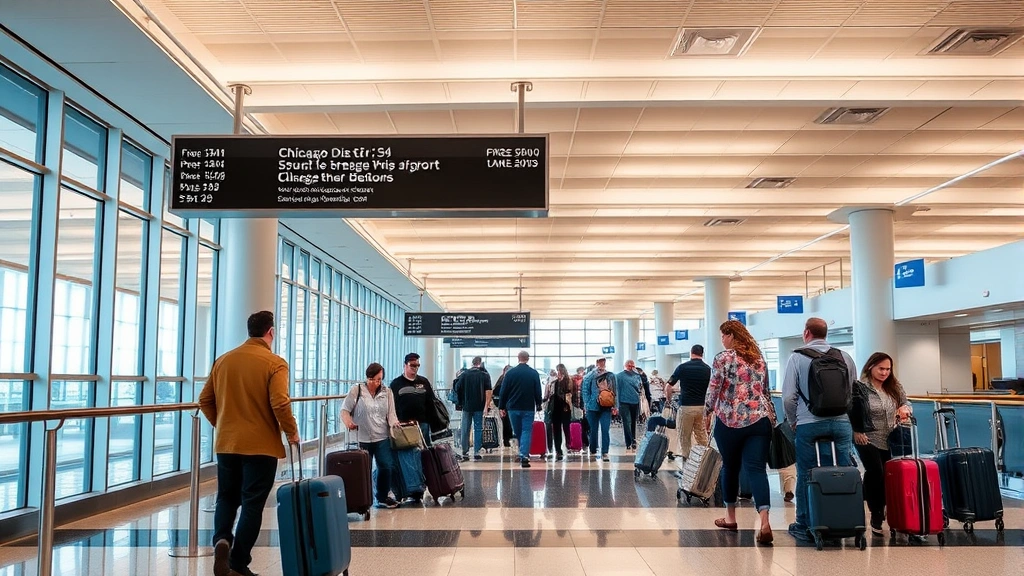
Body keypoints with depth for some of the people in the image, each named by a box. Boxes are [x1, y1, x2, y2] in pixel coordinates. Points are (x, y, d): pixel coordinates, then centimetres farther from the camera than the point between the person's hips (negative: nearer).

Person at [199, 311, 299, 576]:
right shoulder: (275, 363, -11)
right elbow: (280, 404, -19)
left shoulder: (223, 360, 6)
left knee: (227, 497, 18)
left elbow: (205, 401, 9)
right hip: (261, 445, -4)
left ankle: (221, 540, -5)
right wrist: (292, 432, -4)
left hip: (226, 443, 5)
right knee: (252, 503, 4)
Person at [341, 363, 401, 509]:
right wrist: (348, 422, -19)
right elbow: (345, 409, -1)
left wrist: (395, 424, -10)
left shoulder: (387, 392, 10)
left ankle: (383, 498, 15)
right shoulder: (357, 390, 1)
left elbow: (391, 413, 8)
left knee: (387, 467, -2)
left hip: (382, 438, 2)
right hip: (362, 438, -2)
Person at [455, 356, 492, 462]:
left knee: (465, 430, 8)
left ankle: (465, 453, 9)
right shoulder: (485, 375, -3)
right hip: (479, 407, -1)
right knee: (478, 429, 6)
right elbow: (488, 391, -10)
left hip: (466, 406, 1)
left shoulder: (464, 374, 2)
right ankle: (476, 452, 3)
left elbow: (457, 388, 2)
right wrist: (487, 405, -10)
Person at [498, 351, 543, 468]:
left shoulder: (510, 373, -2)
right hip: (528, 408, -1)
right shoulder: (534, 373, -2)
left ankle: (523, 453, 27)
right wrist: (538, 406, 11)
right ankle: (524, 456, -14)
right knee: (526, 431, -1)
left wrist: (502, 407, 6)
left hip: (513, 408, 1)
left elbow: (504, 391, -1)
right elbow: (538, 391, 0)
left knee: (518, 432, 15)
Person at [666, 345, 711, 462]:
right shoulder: (708, 369, 2)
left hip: (686, 406, -3)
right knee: (701, 435, 13)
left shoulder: (683, 367, -4)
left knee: (684, 436, 5)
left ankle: (685, 458, 7)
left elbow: (669, 386, 0)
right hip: (702, 406, 3)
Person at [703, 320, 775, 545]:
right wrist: (771, 417, 25)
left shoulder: (723, 358, -4)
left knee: (730, 467, 13)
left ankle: (730, 517, 25)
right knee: (757, 469, -4)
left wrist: (707, 413, 6)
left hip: (730, 420, -4)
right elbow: (765, 391, 19)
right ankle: (765, 521, -21)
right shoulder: (759, 358, 14)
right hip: (760, 420, 4)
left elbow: (713, 390, -6)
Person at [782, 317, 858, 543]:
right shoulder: (844, 357, 9)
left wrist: (793, 421, 9)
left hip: (809, 424, -3)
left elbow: (789, 396, -5)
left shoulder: (798, 357, -1)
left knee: (806, 476, 5)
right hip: (842, 423, 3)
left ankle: (805, 526, 11)